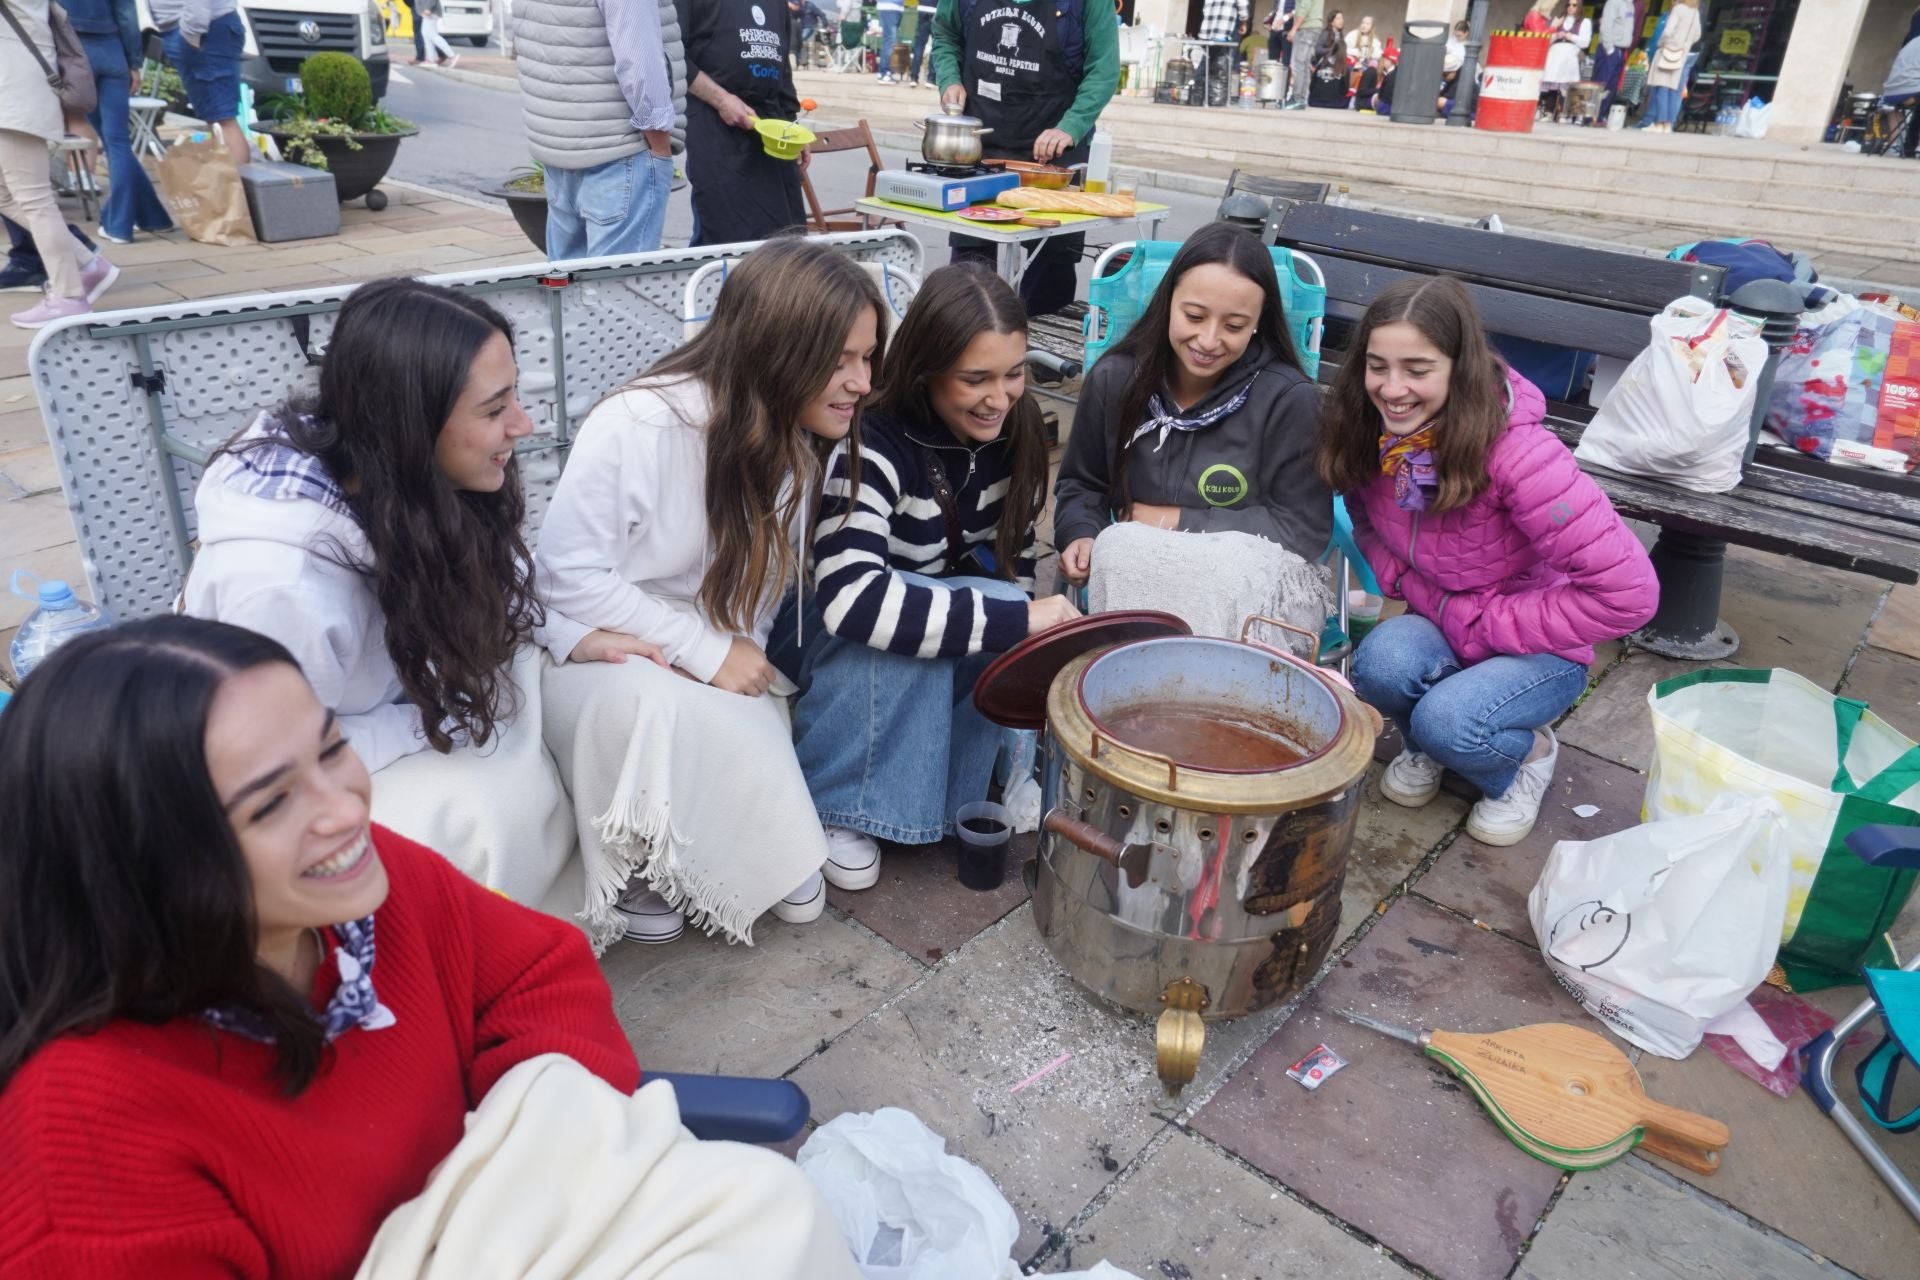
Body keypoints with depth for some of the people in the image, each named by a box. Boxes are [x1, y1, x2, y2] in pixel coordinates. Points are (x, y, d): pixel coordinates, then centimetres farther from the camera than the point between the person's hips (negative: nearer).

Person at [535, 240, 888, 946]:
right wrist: (707, 652, -24)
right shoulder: (636, 426, -25)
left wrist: (741, 656, -20)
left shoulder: (796, 441, -5)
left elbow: (768, 583, 0)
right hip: (600, 643, -5)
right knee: (663, 709, -35)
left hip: (713, 655, 6)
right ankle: (638, 863, -10)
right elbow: (570, 574, -22)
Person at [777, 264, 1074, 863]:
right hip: (820, 625, -5)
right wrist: (1016, 619, -43)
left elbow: (1013, 558, 0)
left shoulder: (1013, 427, -11)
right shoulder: (872, 444, -30)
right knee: (896, 633, -37)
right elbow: (853, 597, -43)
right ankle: (830, 803, -16)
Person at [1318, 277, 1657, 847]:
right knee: (1382, 660, -30)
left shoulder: (1516, 453, -29)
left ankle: (1528, 754, 5)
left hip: (1538, 646, -4)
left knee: (1450, 722, -32)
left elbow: (1627, 592, -27)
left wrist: (1482, 624, -21)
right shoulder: (1368, 438, -13)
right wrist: (1421, 595, -10)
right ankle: (1423, 744, 5)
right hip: (1443, 629, 4)